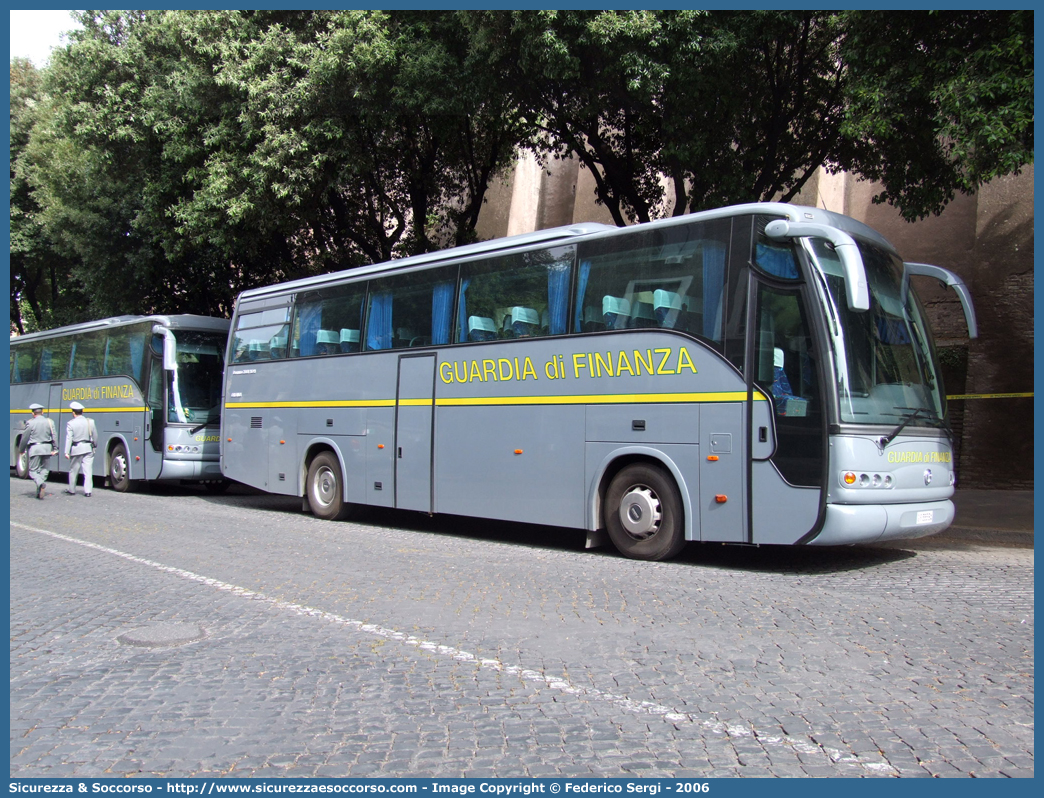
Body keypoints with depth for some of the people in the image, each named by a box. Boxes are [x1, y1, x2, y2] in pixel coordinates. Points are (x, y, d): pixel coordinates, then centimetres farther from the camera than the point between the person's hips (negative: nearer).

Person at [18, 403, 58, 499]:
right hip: (47, 448, 4)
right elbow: (54, 436, -1)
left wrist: (21, 450, 10)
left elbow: (24, 438, -2)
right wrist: (55, 449, 1)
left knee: (33, 470, 4)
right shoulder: (49, 422, 3)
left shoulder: (30, 423, -6)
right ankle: (39, 492, 8)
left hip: (35, 449, -4)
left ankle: (40, 483, -24)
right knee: (44, 469, 12)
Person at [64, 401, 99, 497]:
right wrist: (95, 446, 24)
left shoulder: (70, 423, -7)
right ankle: (87, 491, -3)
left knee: (73, 471, 13)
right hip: (88, 448, 2)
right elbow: (95, 436, 8)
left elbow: (69, 438, -12)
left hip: (76, 449, -2)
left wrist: (67, 452, -13)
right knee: (88, 471, 1)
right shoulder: (90, 422, 0)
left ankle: (72, 490, 23)